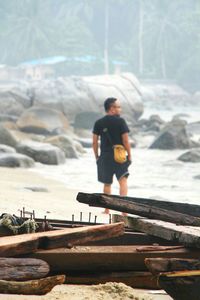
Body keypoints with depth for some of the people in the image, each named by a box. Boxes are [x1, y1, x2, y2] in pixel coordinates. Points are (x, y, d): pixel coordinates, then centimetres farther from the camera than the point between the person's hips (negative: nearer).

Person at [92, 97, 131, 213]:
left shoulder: (99, 123, 4)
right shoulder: (120, 121, -7)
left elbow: (95, 142, 5)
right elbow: (126, 140, -9)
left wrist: (97, 156, 14)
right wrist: (129, 155, 0)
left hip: (105, 156, 4)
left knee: (107, 184, 13)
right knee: (123, 180, -4)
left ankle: (107, 210, 19)